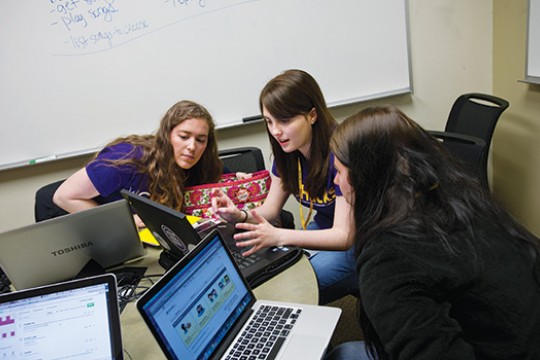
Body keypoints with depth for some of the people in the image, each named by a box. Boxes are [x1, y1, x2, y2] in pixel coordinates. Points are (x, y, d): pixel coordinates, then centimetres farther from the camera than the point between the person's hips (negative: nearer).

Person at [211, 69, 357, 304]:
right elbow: (270, 209, 3)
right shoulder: (286, 150, -4)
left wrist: (278, 236, -40)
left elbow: (344, 236, -28)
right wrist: (240, 216, -19)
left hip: (355, 243, -6)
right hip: (323, 230, 7)